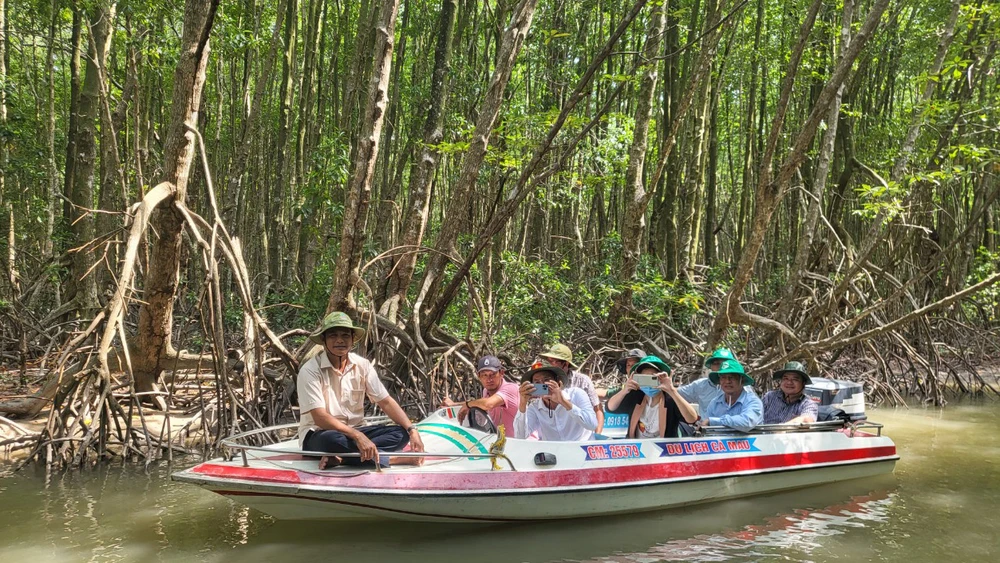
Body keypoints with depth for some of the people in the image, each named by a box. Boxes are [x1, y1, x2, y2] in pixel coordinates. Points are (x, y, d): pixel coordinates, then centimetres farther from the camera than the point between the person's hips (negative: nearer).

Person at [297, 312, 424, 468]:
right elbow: (320, 418, -22)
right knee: (333, 440, -40)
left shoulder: (362, 365, 0)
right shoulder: (310, 370, -15)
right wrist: (357, 436, -35)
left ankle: (340, 457, -31)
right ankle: (393, 458, -25)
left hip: (354, 432, 5)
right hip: (319, 435, -5)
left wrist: (412, 430, -15)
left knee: (400, 434, -18)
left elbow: (386, 402, 0)